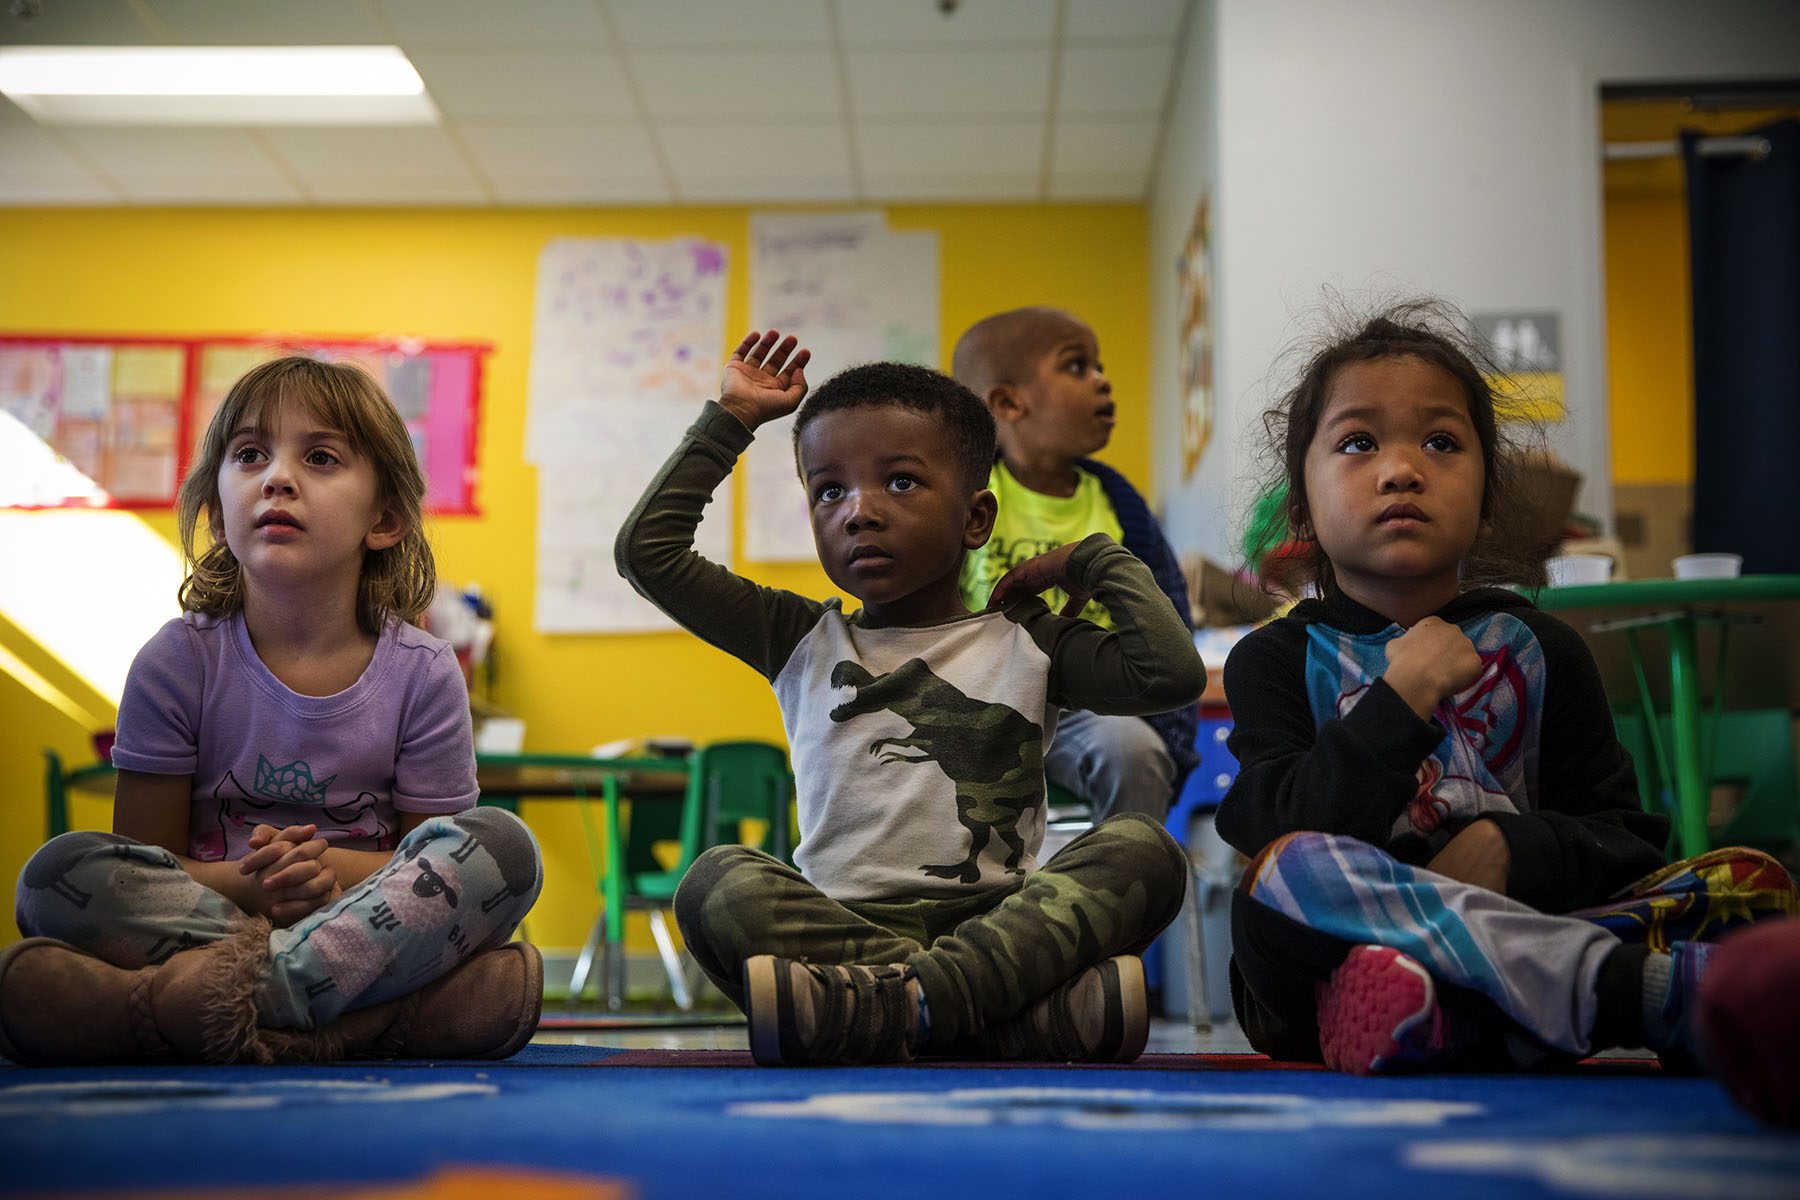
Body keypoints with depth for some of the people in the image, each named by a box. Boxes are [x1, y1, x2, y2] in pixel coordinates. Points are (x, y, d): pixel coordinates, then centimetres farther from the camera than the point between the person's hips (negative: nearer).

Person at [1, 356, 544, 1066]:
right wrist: (242, 883, -20)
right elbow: (141, 862, 1)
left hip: (375, 920, 0)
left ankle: (238, 981, -34)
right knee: (59, 873, -26)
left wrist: (335, 871, -17)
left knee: (504, 843, -25)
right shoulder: (177, 662, -1)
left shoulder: (422, 674, -2)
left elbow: (444, 868, 3)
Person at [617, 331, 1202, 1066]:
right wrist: (730, 421, 19)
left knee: (1144, 848, -24)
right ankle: (1042, 1012, -38)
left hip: (1000, 923, 0)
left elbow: (1173, 674, -2)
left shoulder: (1027, 643, 13)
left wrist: (1095, 560, 10)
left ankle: (890, 1004, -42)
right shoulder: (802, 642, 17)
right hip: (838, 926, 0)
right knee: (718, 881, -29)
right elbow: (647, 551, 13)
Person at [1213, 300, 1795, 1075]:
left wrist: (1514, 849, -11)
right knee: (1285, 875, -36)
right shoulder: (1279, 660, 8)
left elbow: (1628, 837, 9)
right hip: (1346, 950, -3)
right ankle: (1649, 990, -39)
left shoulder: (1538, 649, 16)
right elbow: (1284, 836, -10)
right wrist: (1400, 699, -13)